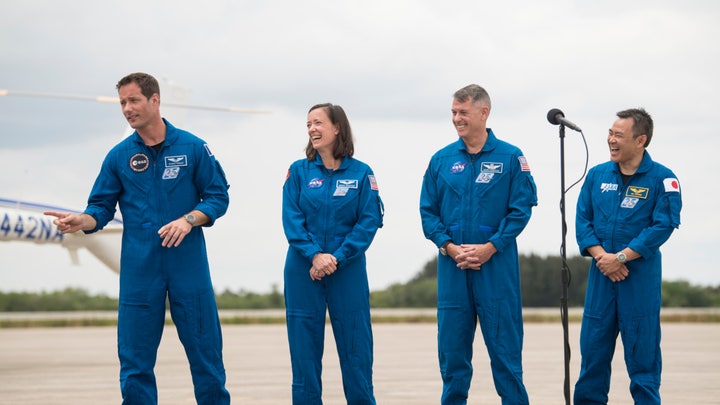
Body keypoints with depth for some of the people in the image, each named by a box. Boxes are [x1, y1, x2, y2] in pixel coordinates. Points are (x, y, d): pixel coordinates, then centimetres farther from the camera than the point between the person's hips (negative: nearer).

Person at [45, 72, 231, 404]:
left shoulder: (192, 147, 0)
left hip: (188, 263, -1)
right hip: (139, 267, 2)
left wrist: (188, 219, -14)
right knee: (135, 358, 2)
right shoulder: (119, 156, 6)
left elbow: (218, 197, 3)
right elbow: (102, 206, 6)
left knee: (204, 347, 1)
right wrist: (82, 221, -15)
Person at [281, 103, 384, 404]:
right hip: (303, 268, 1)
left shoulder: (361, 173, 1)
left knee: (355, 345, 1)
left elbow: (369, 222, -5)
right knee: (304, 345, 3)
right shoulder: (299, 171, 3)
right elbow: (292, 219, -3)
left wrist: (337, 258, -14)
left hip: (348, 269, -1)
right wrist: (315, 256, -16)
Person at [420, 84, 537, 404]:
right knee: (452, 345, 6)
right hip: (452, 267, 3)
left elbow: (521, 209, -5)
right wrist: (449, 246, -8)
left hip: (497, 265, -3)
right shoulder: (441, 160, 7)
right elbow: (428, 211, 7)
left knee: (504, 344, -1)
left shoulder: (510, 158, 0)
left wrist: (490, 247, -14)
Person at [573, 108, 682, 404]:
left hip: (640, 275, -4)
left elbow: (663, 226, -12)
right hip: (601, 274, 4)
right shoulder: (597, 175, 8)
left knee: (642, 351, 0)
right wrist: (601, 256, -11)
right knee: (593, 346, 5)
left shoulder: (662, 178, -4)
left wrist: (620, 257, -16)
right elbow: (582, 220, 6)